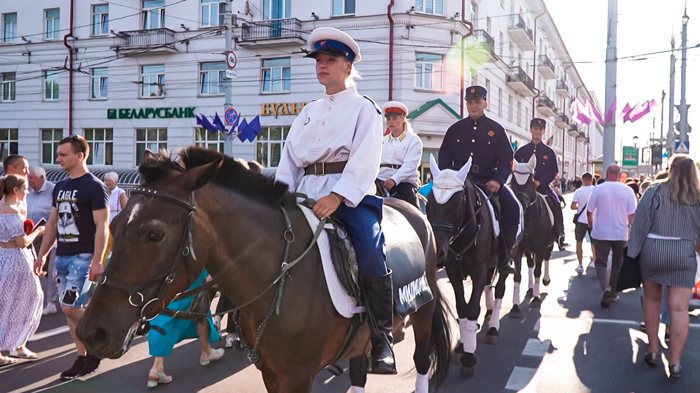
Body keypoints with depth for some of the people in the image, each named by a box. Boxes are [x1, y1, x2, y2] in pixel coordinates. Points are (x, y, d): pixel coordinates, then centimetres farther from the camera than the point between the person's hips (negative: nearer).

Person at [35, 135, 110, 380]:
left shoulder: (94, 186, -10)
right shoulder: (60, 187, 13)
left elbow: (102, 226, -16)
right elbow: (53, 223, 19)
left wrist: (97, 261, -23)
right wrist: (42, 255, 15)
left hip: (83, 256, -8)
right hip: (61, 257, 8)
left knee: (70, 308, -13)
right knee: (72, 311, 9)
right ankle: (83, 359, 18)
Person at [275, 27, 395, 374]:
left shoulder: (363, 108, 5)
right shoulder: (309, 111, 23)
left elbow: (365, 159, -10)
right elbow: (290, 156, 16)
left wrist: (338, 196, -24)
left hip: (350, 194, -6)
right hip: (308, 193, 6)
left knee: (372, 250, -28)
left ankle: (382, 340, -14)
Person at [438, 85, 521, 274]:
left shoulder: (496, 129, 9)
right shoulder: (455, 129, 13)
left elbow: (506, 160, 3)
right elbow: (443, 157, 13)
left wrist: (497, 181, -16)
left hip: (487, 180, -1)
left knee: (512, 207, -23)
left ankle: (504, 256, -9)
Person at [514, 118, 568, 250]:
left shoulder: (549, 152, 10)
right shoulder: (521, 151, 12)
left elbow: (553, 172, 3)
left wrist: (539, 182, -12)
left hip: (543, 186, 0)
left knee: (555, 203, -20)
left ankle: (559, 237, -11)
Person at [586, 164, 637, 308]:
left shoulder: (598, 189, -7)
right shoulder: (628, 190, -5)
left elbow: (589, 211, 0)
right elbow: (632, 214, -3)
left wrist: (591, 224, 20)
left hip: (601, 233, -1)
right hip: (620, 233, 1)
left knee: (601, 262, 5)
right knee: (617, 264, 15)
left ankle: (606, 288, -18)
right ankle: (613, 293, 22)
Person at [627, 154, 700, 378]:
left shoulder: (655, 192, -5)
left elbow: (640, 223, -6)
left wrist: (632, 253, -2)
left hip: (653, 250, -1)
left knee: (652, 300, 16)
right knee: (679, 308, 2)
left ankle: (653, 350, 21)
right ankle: (675, 362, 2)